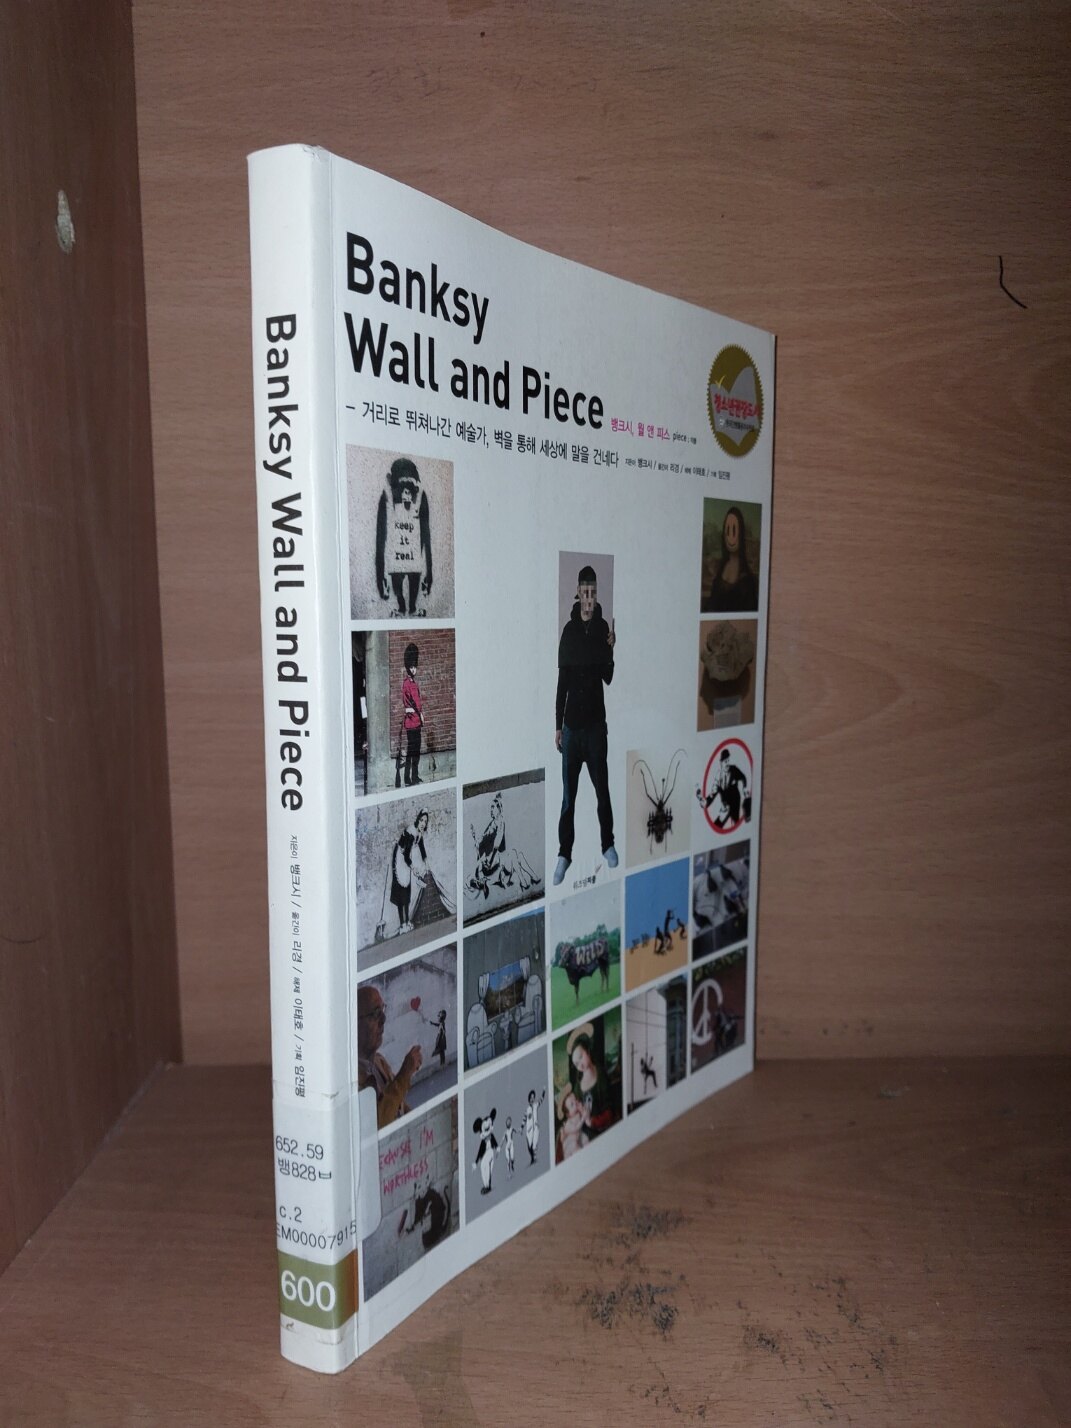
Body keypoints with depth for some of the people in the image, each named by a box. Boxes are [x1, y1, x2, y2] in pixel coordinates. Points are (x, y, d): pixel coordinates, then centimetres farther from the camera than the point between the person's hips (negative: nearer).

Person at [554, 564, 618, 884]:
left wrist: (611, 650, -18)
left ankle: (608, 844, 23)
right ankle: (564, 853, 12)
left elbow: (610, 677, 1)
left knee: (602, 788, 7)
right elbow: (562, 681, 4)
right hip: (571, 723, 1)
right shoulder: (569, 630, 2)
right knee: (568, 793, 4)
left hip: (596, 722, -1)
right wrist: (557, 725, 3)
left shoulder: (603, 628, -1)